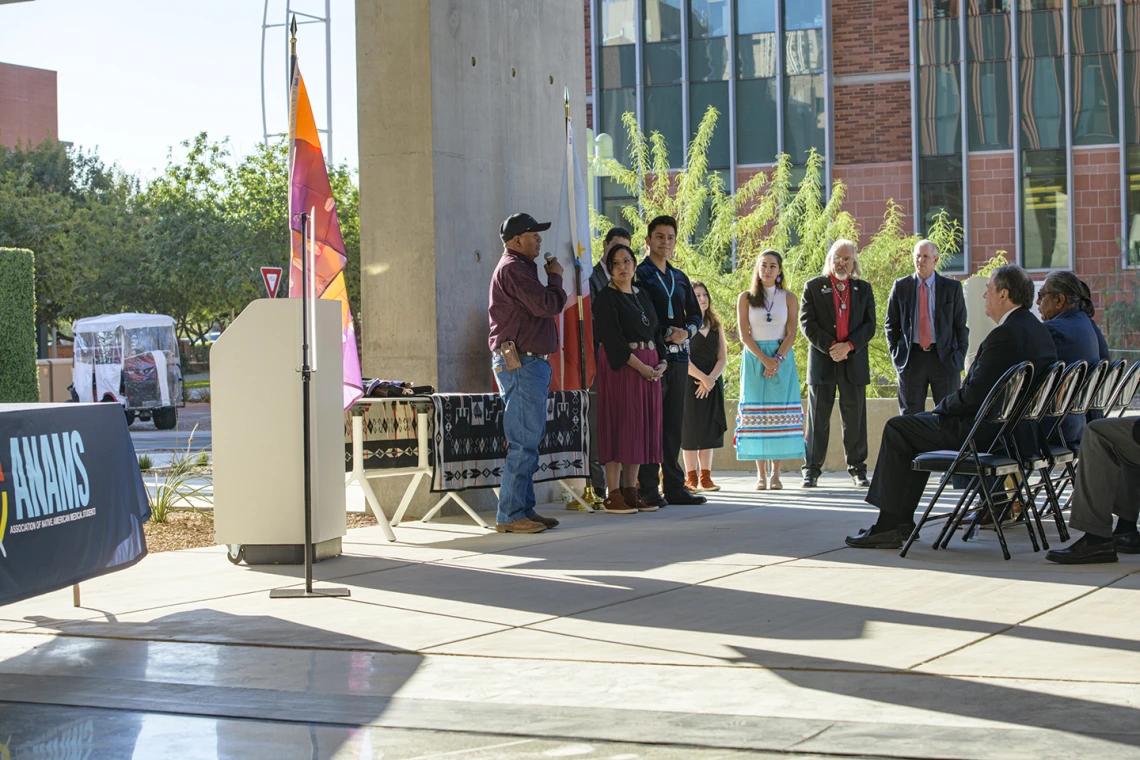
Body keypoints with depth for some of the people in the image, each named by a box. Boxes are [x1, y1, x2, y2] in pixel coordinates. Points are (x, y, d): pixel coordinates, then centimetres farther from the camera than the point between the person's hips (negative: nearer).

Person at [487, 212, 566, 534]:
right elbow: (547, 306, -19)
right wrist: (555, 278, -4)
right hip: (520, 363, -11)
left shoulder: (519, 267, 23)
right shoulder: (512, 268, -13)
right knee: (523, 443, -12)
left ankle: (524, 509, 15)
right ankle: (510, 515, -11)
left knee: (527, 441, 12)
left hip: (530, 363, 11)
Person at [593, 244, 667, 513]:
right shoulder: (606, 297, -5)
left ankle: (630, 492, 8)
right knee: (620, 424, -8)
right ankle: (613, 496, -6)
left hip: (649, 366, 7)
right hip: (621, 367, -7)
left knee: (641, 427, 5)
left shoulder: (643, 295, 16)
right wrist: (640, 366, -18)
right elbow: (612, 338, -13)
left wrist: (661, 362, 0)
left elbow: (655, 330, 16)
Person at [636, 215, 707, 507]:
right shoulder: (639, 275, 0)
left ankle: (674, 486, 10)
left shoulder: (680, 278, 19)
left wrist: (686, 331, -1)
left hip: (679, 355, 6)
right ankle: (648, 489, -5)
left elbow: (696, 315, 20)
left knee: (674, 423, 7)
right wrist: (667, 334, -13)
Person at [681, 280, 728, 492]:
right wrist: (703, 378, -16)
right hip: (690, 382, -5)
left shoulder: (715, 325, 13)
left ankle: (705, 477, 7)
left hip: (713, 383, 5)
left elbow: (722, 357, 8)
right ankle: (691, 478, -1)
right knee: (691, 428, -5)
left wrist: (712, 378, -8)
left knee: (710, 429, 3)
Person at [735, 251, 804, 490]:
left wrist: (778, 359, -15)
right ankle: (761, 474, -2)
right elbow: (744, 335, -2)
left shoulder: (789, 299, 6)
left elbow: (791, 335, 0)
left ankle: (776, 473, -2)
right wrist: (764, 359, -14)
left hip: (782, 359, 0)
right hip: (754, 359, 0)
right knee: (756, 412, -4)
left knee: (780, 412, -4)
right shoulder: (746, 298, 5)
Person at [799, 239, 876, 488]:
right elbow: (807, 323, -2)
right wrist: (830, 347, -13)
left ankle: (857, 469, 11)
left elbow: (869, 325, 5)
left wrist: (848, 346, -11)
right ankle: (812, 470, 3)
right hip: (822, 361, -2)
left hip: (854, 362, 2)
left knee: (855, 418, 4)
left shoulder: (864, 289, 12)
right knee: (818, 418, 0)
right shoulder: (813, 287, 5)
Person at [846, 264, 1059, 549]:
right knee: (912, 427, 24)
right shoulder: (1039, 330, 8)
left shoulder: (1005, 335, -23)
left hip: (985, 434, -10)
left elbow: (973, 395, -23)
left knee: (897, 429, 1)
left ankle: (890, 526, 4)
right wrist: (946, 407, 12)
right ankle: (900, 520, 23)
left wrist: (941, 407, -5)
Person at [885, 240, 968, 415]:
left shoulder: (952, 287, 5)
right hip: (911, 359, 1)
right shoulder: (900, 286, 7)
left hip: (945, 359, -1)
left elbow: (961, 325, 7)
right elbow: (891, 324, 12)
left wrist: (959, 355, -2)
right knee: (910, 416, 3)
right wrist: (896, 352, 3)